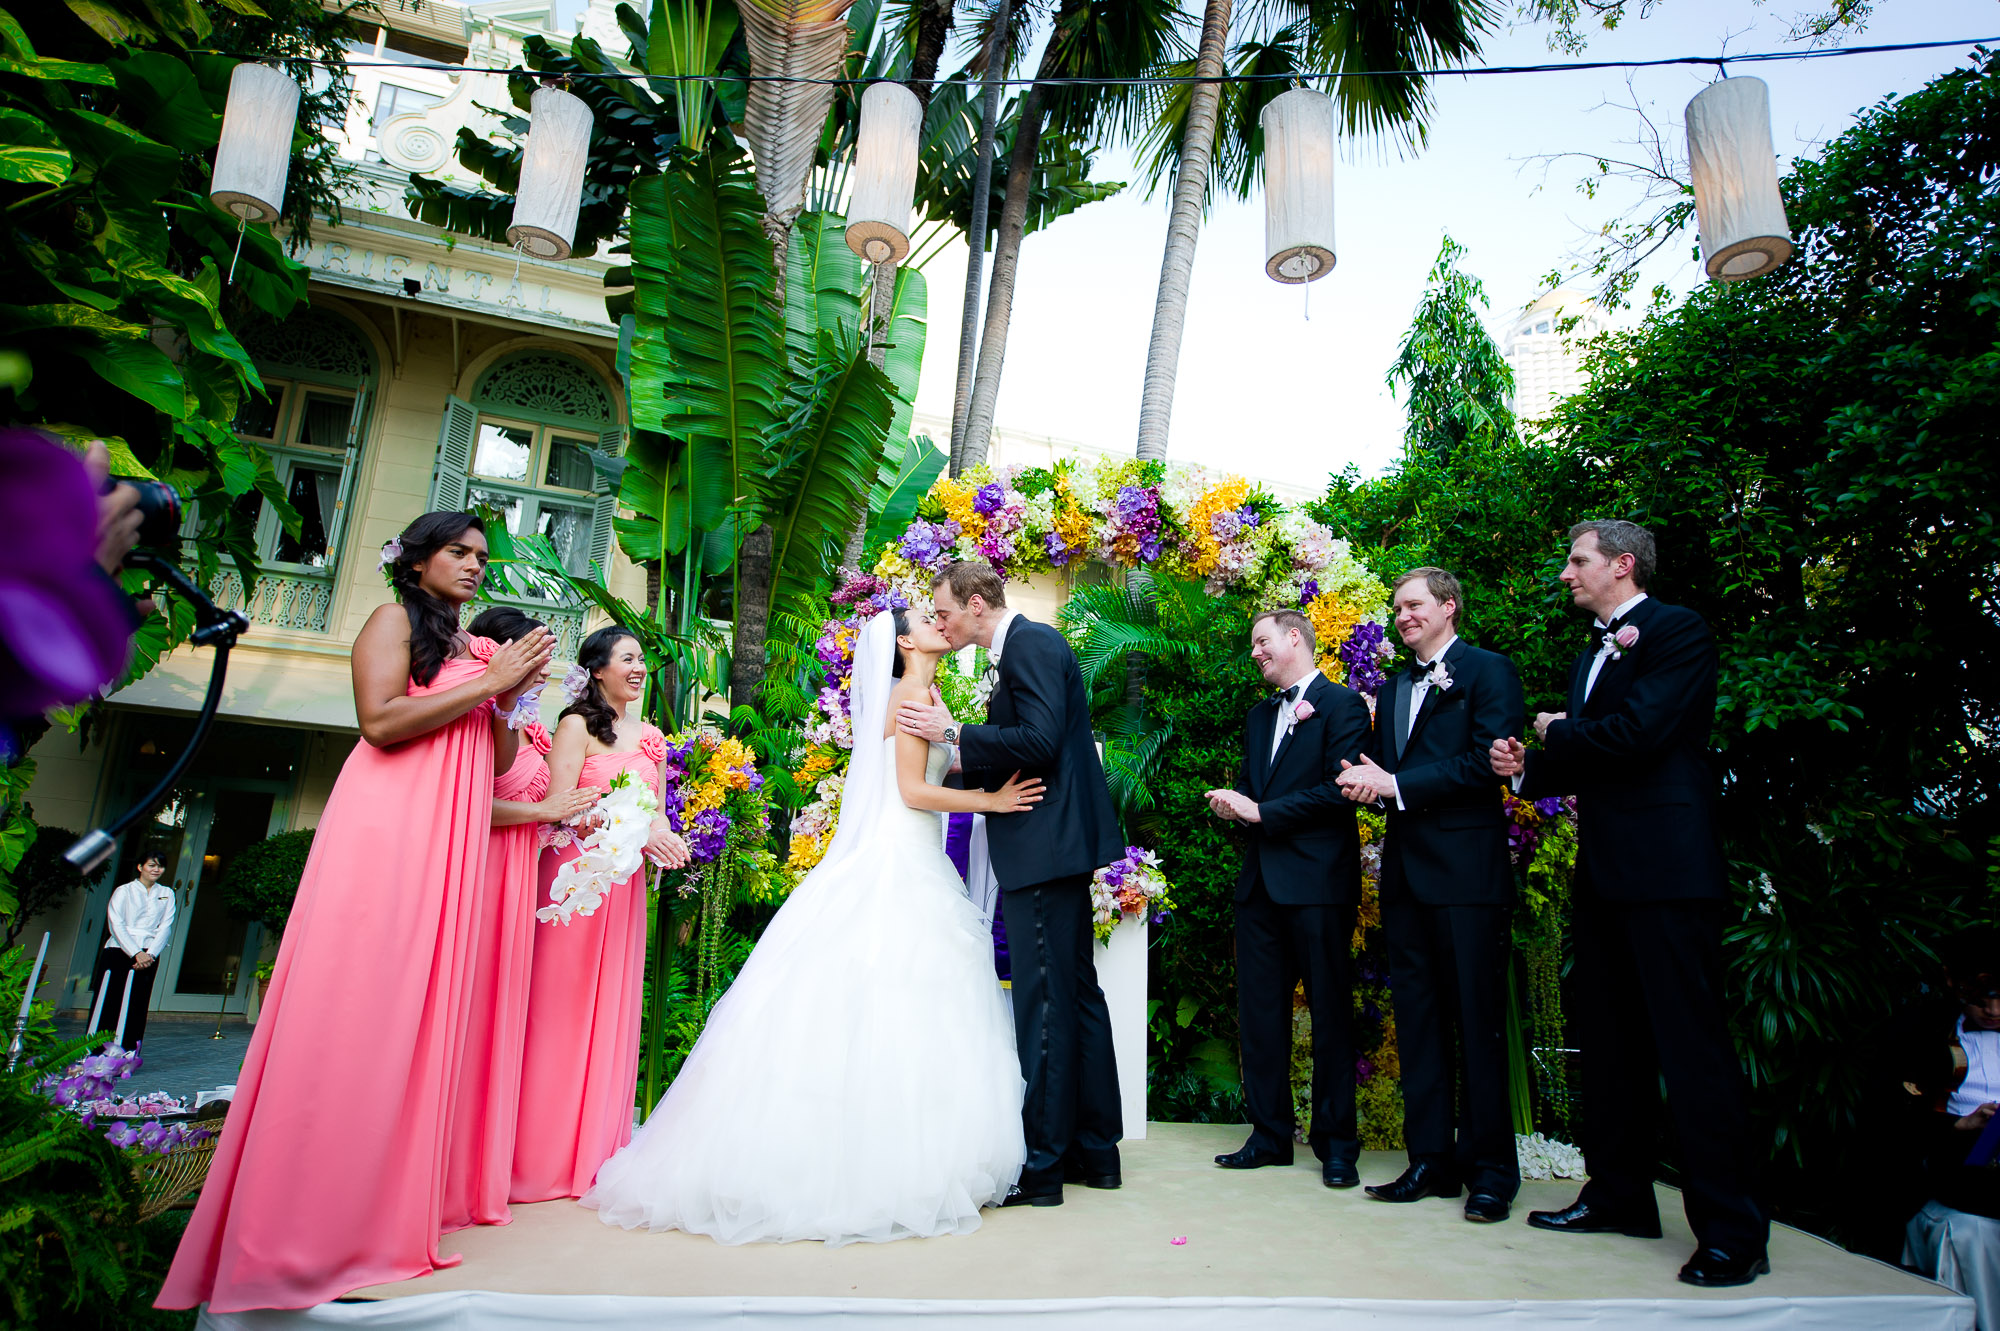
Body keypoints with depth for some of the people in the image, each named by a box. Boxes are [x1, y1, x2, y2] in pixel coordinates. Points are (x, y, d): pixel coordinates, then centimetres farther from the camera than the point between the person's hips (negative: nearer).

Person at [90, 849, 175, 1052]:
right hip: (118, 952, -2)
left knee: (137, 1005, -3)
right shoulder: (123, 891, 7)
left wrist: (150, 954, -9)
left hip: (147, 956, 2)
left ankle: (127, 1052, -1)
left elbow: (165, 928, 7)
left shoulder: (167, 894, 15)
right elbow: (116, 926, -3)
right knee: (107, 1003, -4)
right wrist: (136, 953, -14)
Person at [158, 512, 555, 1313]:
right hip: (389, 825, -7)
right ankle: (303, 1225, -1)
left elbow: (499, 762, 19)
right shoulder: (394, 621, 4)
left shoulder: (475, 649, 23)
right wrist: (486, 683, -9)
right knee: (356, 1004, -8)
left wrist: (512, 696, 3)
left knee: (421, 1014, 3)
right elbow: (380, 721, -13)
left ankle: (383, 1210, 8)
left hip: (451, 841, 7)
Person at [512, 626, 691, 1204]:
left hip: (625, 884, 6)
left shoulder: (650, 736, 16)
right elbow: (559, 804, -12)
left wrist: (667, 837, -7)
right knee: (561, 1007, -3)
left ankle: (596, 1149, 18)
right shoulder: (577, 726, -3)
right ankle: (545, 1154, 7)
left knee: (612, 1009, 9)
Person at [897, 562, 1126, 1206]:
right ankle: (1095, 1149, 26)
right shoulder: (1025, 648, 18)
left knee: (1043, 1002, -4)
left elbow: (1039, 743, -23)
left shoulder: (1031, 644, -12)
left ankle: (1041, 1165, 7)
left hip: (1045, 845, -11)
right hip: (1058, 845, 11)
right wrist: (957, 758, 13)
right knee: (1077, 992, 15)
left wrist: (953, 733, -16)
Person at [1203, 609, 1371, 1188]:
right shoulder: (1258, 716, 20)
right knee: (1259, 1011, 8)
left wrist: (1261, 812, -14)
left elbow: (1337, 791, -14)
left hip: (1318, 881, -7)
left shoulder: (1342, 704, -3)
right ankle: (1270, 1134, 20)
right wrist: (1232, 804, -4)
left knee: (1330, 1012, 3)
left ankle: (1336, 1142, 15)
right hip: (1261, 881, 7)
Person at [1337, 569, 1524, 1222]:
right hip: (1406, 870, 7)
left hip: (1468, 870, -7)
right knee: (1417, 1020, 10)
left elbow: (1488, 763, -14)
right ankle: (1431, 1160, 19)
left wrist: (1397, 784, -15)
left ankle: (1490, 1168, 12)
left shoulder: (1488, 671, -2)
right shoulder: (1393, 689, 20)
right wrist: (1368, 783, -5)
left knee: (1477, 1019, 0)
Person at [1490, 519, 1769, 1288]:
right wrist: (1528, 769, 0)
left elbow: (1637, 732, -20)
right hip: (1603, 870, 9)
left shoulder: (1677, 631, -7)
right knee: (1610, 1042, 14)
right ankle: (1619, 1195, 25)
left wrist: (1557, 733, -3)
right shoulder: (1591, 653, 19)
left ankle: (1732, 1230, 5)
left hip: (1666, 867, -9)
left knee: (1692, 1043, -5)